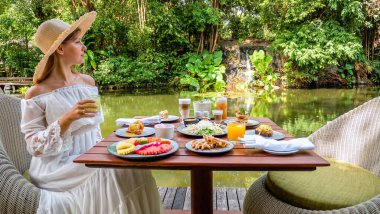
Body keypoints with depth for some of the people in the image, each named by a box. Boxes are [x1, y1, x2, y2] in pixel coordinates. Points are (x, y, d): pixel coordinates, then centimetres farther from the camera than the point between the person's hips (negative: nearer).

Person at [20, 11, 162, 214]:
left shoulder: (87, 82, 5)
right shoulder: (36, 94, -10)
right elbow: (35, 147, -12)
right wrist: (68, 118, -24)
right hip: (57, 166, -4)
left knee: (134, 168, -19)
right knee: (113, 174, -26)